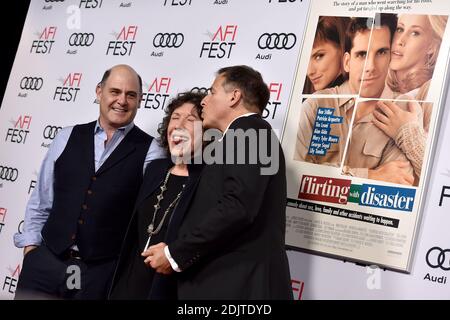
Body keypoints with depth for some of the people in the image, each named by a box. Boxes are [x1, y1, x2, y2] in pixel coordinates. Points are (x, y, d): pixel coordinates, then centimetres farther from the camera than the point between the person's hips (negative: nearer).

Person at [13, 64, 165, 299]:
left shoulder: (150, 152, -2)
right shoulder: (68, 137, 8)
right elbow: (41, 199, 11)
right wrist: (30, 246, 6)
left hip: (103, 271, -2)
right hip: (46, 261, 3)